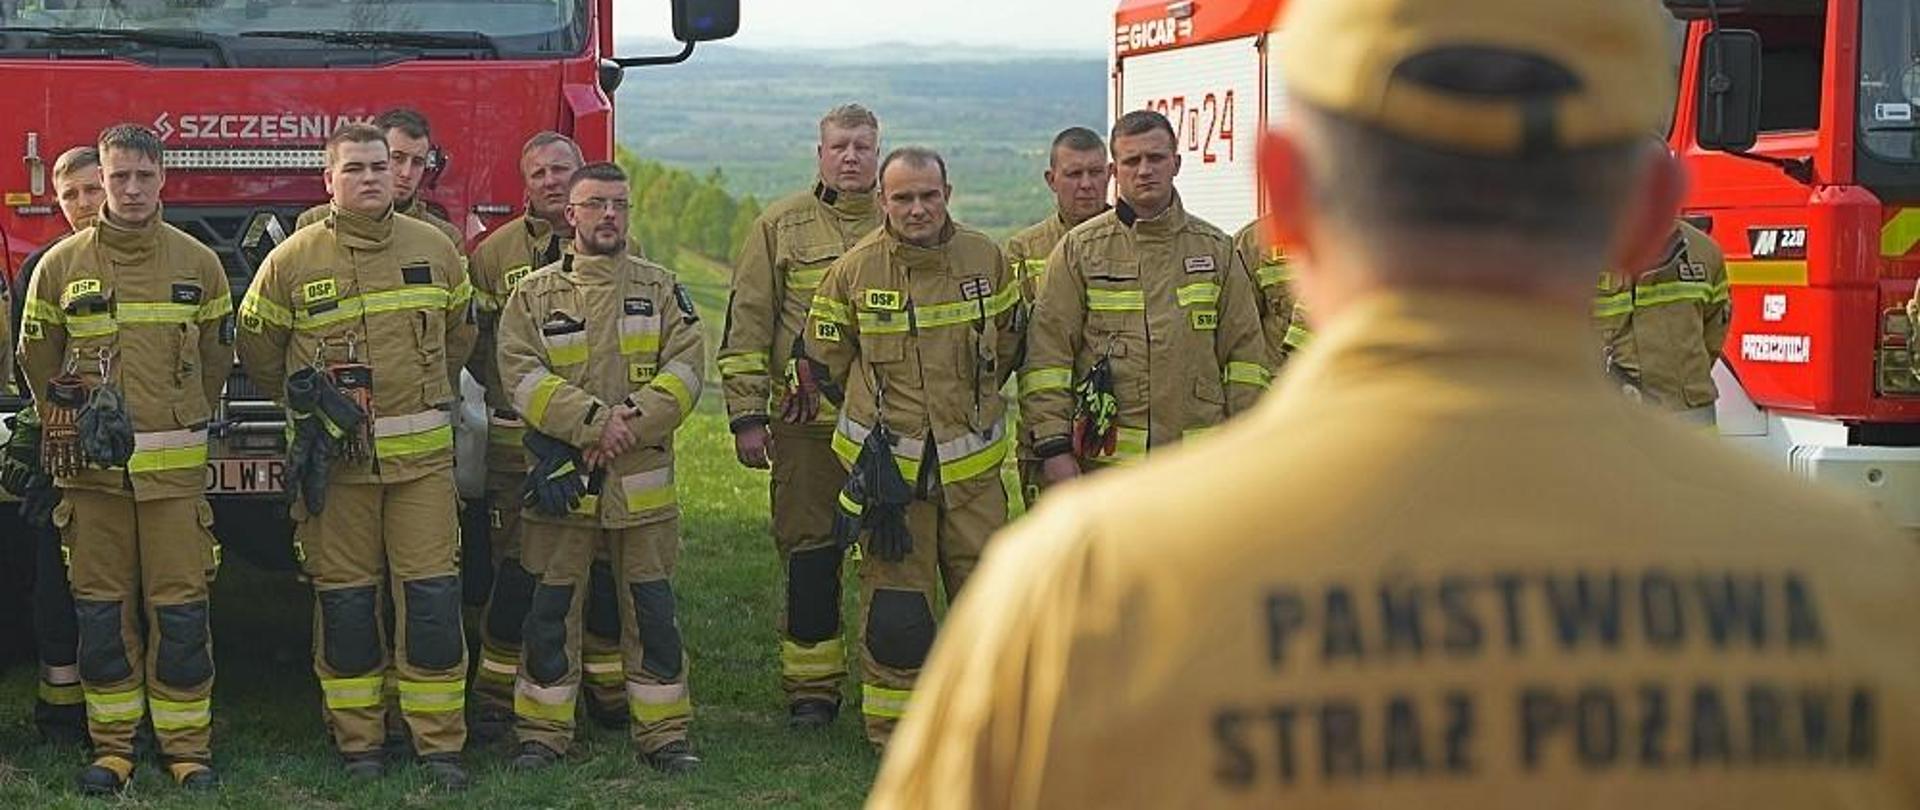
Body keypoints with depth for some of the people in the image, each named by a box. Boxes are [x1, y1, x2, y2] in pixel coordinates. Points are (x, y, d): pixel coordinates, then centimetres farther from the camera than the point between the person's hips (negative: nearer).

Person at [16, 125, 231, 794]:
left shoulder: (198, 263, 4)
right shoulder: (61, 265, 3)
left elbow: (216, 358, 14)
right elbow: (37, 360, 11)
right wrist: (72, 426, 9)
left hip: (175, 468, 0)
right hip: (91, 469, 0)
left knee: (181, 611, -1)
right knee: (102, 610, 5)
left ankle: (187, 747, 8)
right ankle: (111, 746, 13)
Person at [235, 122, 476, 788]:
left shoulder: (435, 250, 7)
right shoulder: (292, 261, 0)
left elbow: (459, 334, 21)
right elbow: (257, 348, 12)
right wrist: (310, 403, 13)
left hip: (422, 456, 1)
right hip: (335, 461, -1)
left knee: (431, 596, -2)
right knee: (345, 600, 4)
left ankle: (440, 744, 5)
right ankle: (357, 743, 14)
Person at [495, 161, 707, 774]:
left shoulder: (660, 288, 9)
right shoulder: (534, 295, 5)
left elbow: (686, 367, -1)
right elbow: (523, 374, -7)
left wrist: (632, 424, -14)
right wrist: (592, 420, -17)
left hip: (642, 480, 1)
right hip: (560, 477, -1)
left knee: (651, 608, 4)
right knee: (552, 608, 4)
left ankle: (664, 733, 12)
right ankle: (543, 731, 14)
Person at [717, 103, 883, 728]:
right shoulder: (780, 226, 5)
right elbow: (746, 327, 3)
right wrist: (746, 417, -3)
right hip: (805, 423, -1)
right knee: (809, 549, 2)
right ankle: (812, 689, 11)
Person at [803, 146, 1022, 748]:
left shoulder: (985, 258, 0)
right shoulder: (853, 270, -5)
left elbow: (1008, 340, 18)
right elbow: (827, 358, 9)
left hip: (971, 461, 2)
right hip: (888, 463, -2)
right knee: (894, 601, 0)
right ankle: (892, 731, 11)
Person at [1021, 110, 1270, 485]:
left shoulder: (1216, 249, 10)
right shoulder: (1077, 250, 2)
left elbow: (1244, 352, 11)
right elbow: (1048, 353, -1)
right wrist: (1054, 447, -9)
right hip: (1106, 463, -2)